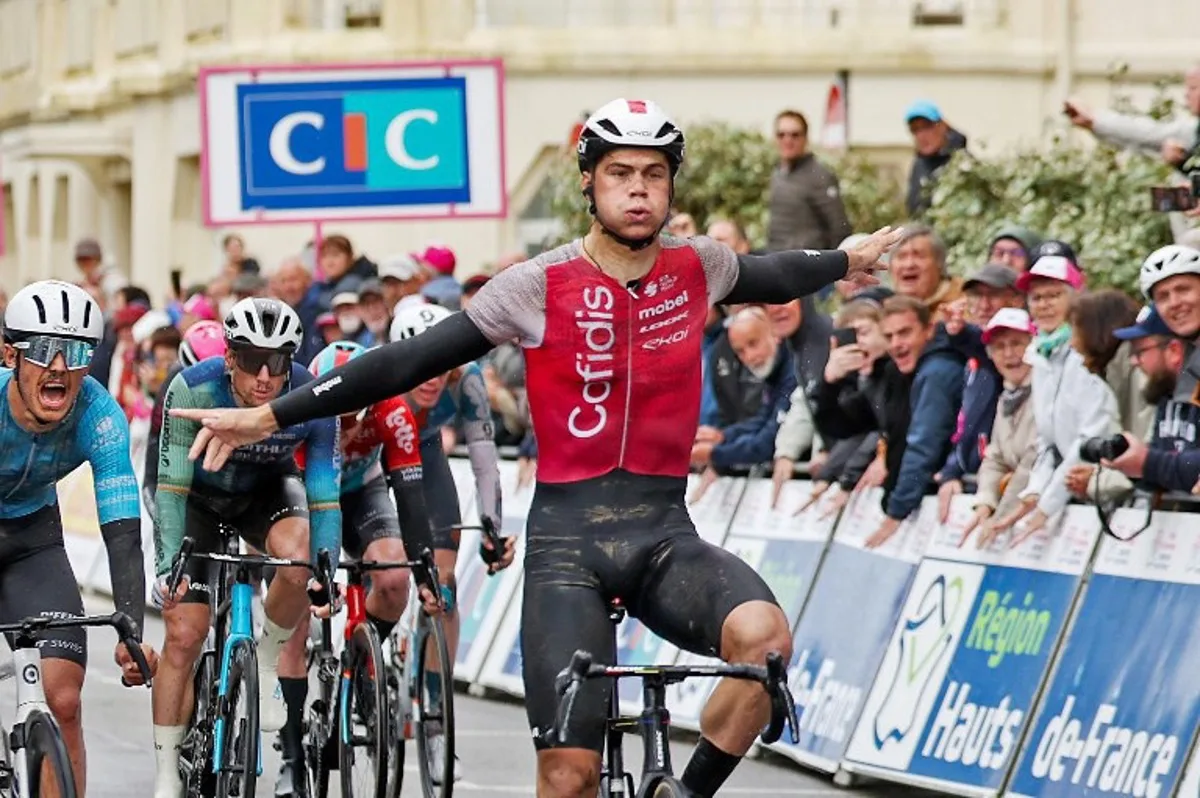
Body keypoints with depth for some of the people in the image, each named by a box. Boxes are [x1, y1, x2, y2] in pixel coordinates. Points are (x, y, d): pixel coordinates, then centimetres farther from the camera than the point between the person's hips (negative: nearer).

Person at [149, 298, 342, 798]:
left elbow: (324, 497, -23)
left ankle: (271, 661, -6)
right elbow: (171, 485, -26)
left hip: (267, 492, 1)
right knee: (183, 634, -10)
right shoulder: (192, 390, -31)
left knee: (295, 555, -34)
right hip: (200, 497, -1)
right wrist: (168, 565, -34)